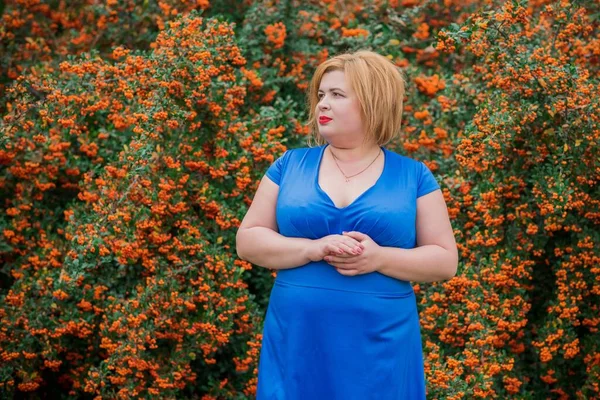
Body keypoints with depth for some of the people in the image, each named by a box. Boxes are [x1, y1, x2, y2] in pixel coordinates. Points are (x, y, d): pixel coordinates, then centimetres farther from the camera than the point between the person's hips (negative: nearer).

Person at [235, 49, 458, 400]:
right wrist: (314, 249, -14)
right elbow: (247, 240, 3)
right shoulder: (290, 165, 7)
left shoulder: (414, 176, 4)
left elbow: (446, 260, 2)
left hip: (381, 351, -1)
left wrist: (379, 258, -15)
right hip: (296, 346, 1)